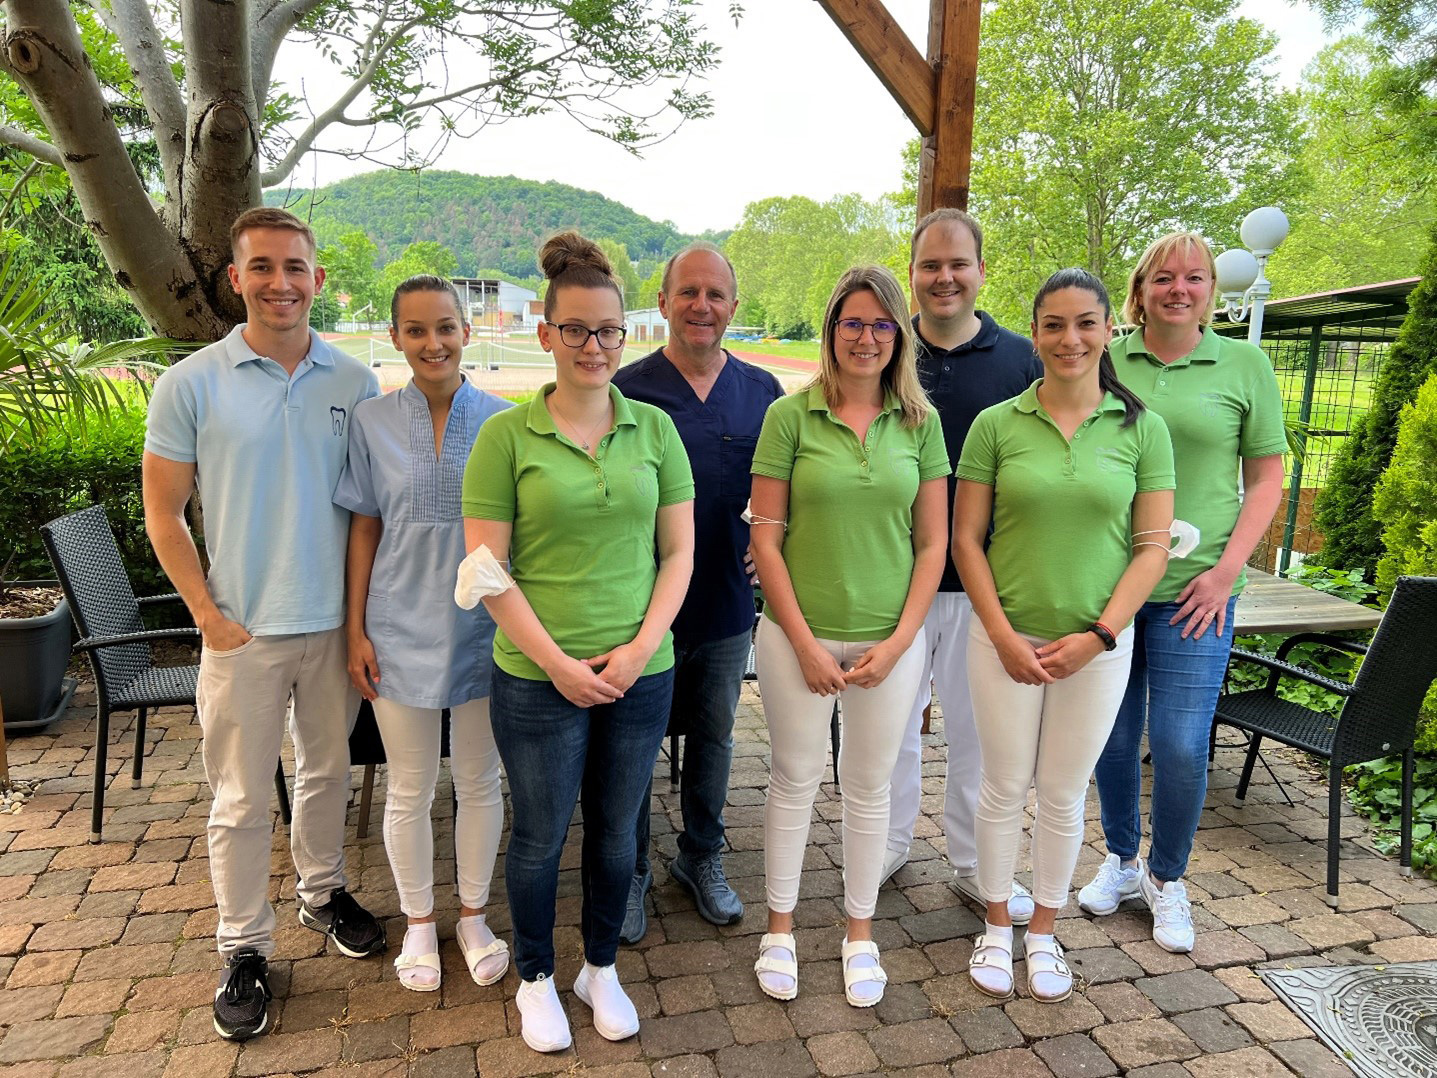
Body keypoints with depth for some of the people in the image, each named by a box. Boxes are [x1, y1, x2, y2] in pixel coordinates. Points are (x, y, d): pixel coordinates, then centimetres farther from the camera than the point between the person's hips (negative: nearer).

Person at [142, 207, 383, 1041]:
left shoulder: (355, 383, -1)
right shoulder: (191, 385, -6)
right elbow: (164, 514, -2)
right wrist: (210, 615, -8)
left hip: (336, 624, 2)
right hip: (244, 630, -2)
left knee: (329, 770, 19)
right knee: (242, 800, 9)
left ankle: (323, 891, 42)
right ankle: (245, 948, 27)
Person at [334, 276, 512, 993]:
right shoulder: (372, 422, -2)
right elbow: (364, 529, 2)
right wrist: (355, 629, -1)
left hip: (481, 629, 0)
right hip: (401, 629, 0)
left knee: (479, 782, 13)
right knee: (409, 790, 13)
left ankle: (473, 916, 35)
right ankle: (419, 921, 35)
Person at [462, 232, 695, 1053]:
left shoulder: (654, 428, 1)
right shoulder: (506, 437, -6)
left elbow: (679, 553, 2)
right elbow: (487, 568, -7)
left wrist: (639, 648, -9)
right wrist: (558, 662, -12)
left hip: (640, 674, 2)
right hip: (539, 678, -2)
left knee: (616, 830, 18)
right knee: (541, 835, 14)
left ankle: (602, 968, 41)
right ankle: (536, 978, 39)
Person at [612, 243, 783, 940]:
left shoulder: (762, 391, 3)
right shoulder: (628, 390, -7)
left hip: (727, 605, 3)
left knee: (714, 737, 19)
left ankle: (702, 857, 40)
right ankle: (631, 871, 32)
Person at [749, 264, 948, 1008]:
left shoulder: (920, 422, 1)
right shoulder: (790, 415, -5)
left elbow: (932, 541, 2)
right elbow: (766, 536, -6)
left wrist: (900, 640, -7)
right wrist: (805, 643, -10)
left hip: (889, 640, 2)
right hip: (799, 635, -1)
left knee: (869, 787, 14)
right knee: (795, 779, 12)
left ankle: (860, 932, 34)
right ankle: (780, 928, 32)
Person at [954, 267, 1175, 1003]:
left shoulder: (1142, 429, -1)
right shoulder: (996, 424, -3)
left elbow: (1153, 547, -1)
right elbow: (965, 538, -3)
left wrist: (1099, 634, -10)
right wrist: (1004, 633, -9)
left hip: (1097, 645, 1)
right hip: (1006, 637, 0)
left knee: (1064, 792, 13)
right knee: (1004, 785, 10)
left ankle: (1043, 933, 33)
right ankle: (996, 927, 31)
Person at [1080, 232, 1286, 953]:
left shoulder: (1245, 366, 2)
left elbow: (1267, 478, 4)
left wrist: (1226, 569, -6)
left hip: (1193, 590, -1)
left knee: (1181, 745, 1)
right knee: (1112, 736, 12)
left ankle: (1167, 879, 25)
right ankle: (1120, 858, 35)